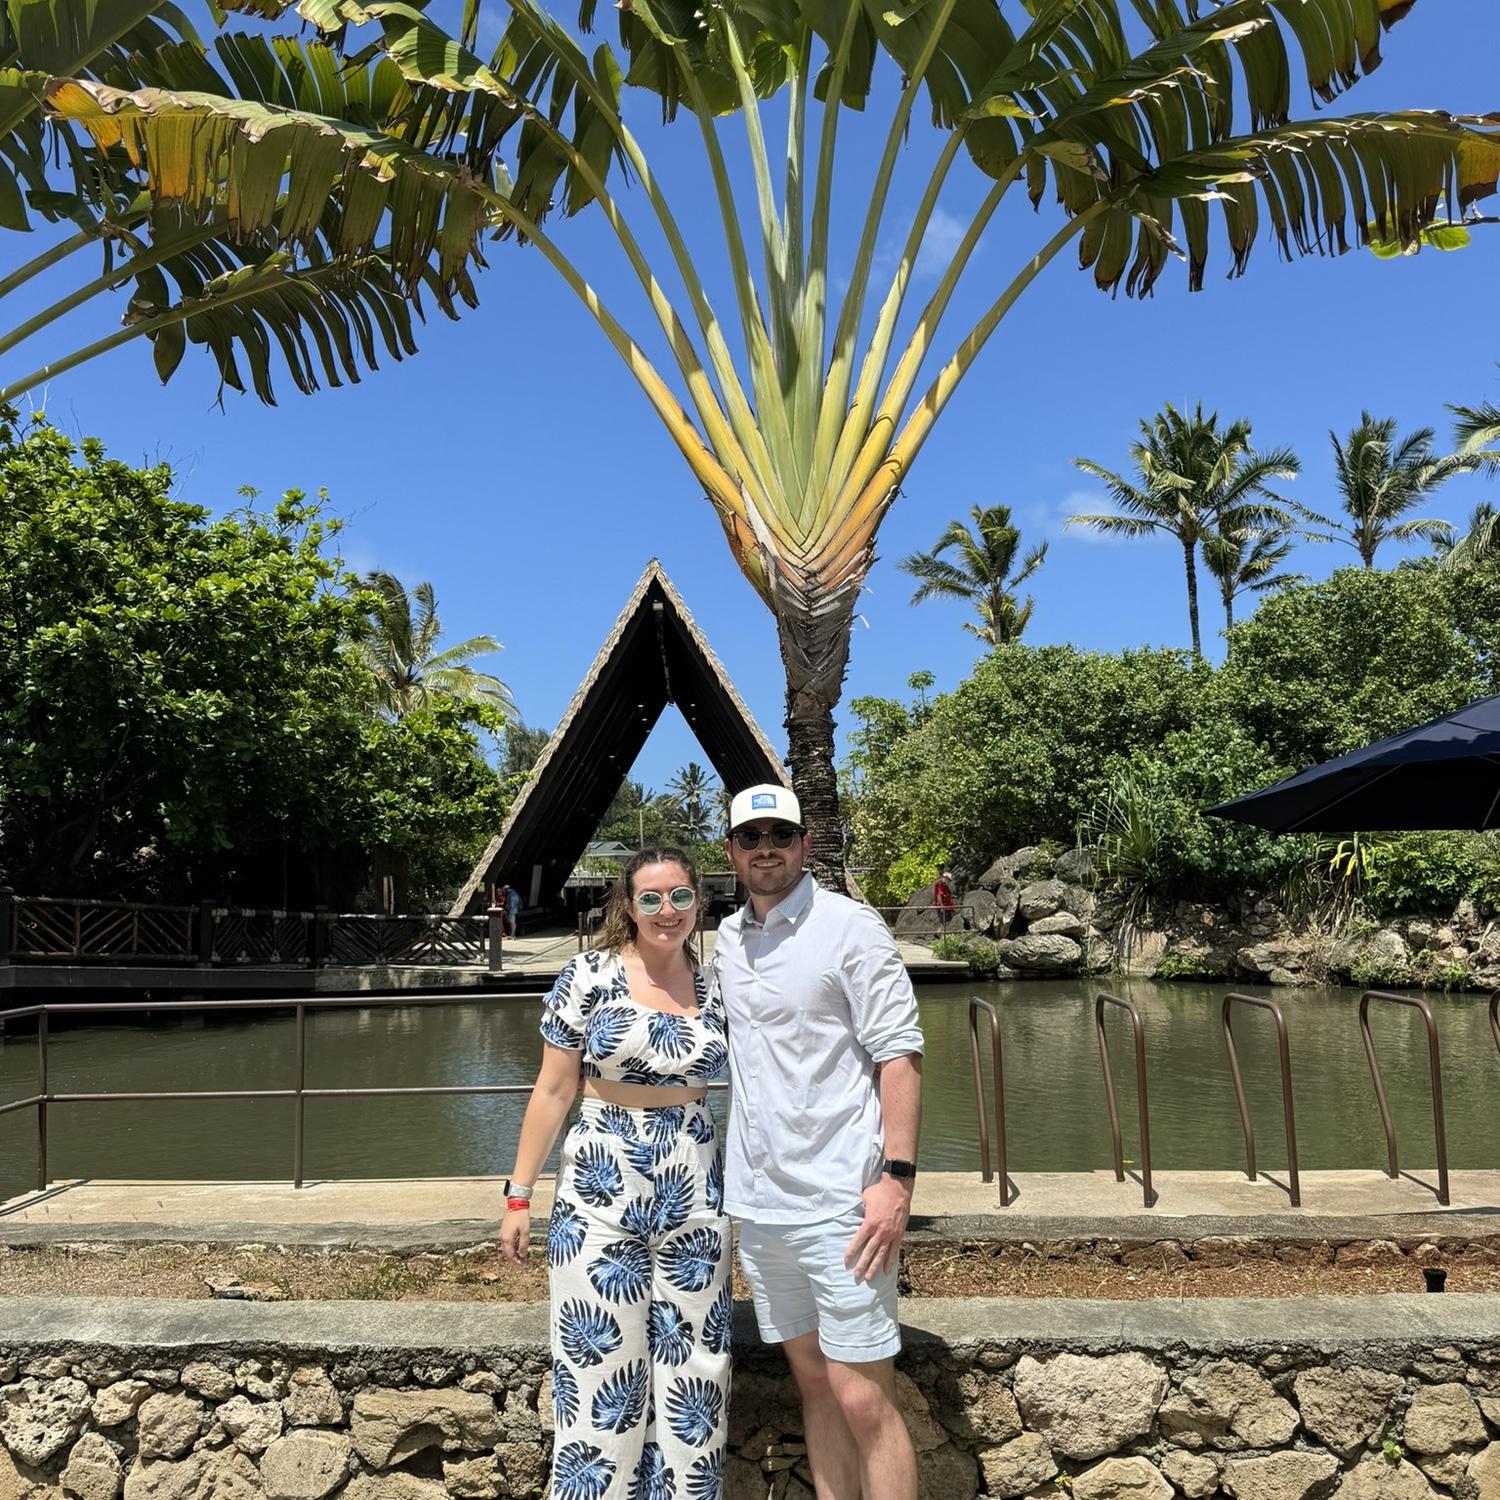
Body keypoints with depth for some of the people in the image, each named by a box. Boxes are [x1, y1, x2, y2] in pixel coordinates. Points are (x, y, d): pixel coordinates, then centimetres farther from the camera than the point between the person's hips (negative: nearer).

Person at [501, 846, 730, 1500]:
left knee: (691, 1375, 10)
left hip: (694, 1200, 3)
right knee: (599, 1372, 5)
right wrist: (519, 1195, -1)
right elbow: (553, 1090, -2)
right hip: (599, 1198, -3)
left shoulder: (715, 985, 2)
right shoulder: (589, 975, -6)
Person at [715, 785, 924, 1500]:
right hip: (758, 1202, 6)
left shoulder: (850, 926, -9)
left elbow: (899, 1052, -12)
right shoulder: (727, 939, 10)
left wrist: (897, 1175, -20)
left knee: (863, 1401, -2)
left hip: (838, 1202, -6)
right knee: (813, 1383, 17)